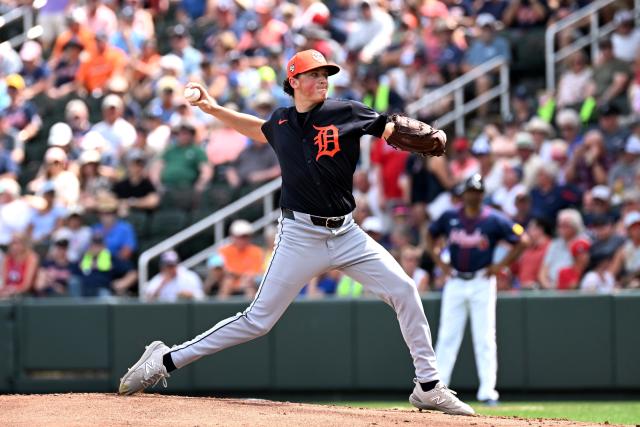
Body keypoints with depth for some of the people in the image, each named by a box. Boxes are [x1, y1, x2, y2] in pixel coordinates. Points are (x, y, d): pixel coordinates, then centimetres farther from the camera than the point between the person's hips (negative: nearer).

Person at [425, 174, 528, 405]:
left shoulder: (494, 219, -5)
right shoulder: (450, 217, 3)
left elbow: (522, 240, -2)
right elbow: (431, 236, 19)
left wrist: (501, 265, -6)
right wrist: (439, 262, 6)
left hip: (482, 283, -3)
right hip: (454, 282, 3)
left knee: (484, 338, -4)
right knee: (447, 336, 4)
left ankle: (487, 390, -4)